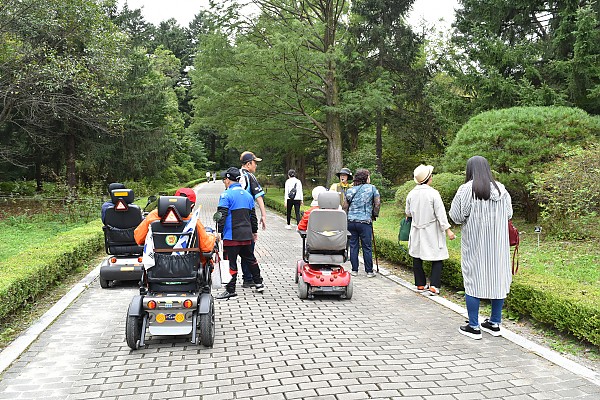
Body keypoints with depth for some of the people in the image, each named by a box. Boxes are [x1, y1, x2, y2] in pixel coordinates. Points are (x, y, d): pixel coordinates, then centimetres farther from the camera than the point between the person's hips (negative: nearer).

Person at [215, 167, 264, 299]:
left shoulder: (226, 195, -10)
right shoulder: (248, 195, 12)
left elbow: (222, 215, -16)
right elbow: (253, 215, 18)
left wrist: (219, 231, -12)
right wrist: (254, 231, 27)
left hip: (231, 236, -7)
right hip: (246, 235, 7)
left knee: (231, 262, -1)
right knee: (250, 259, 19)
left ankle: (230, 290, 4)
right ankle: (258, 284, 26)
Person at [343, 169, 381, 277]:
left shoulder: (350, 190, 8)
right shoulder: (372, 188, 1)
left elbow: (345, 207, 7)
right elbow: (377, 203, -2)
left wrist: (345, 219, 18)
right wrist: (374, 215, 12)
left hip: (351, 221, 3)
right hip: (365, 221, -3)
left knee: (353, 246, 10)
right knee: (367, 247, 5)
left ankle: (354, 270, 15)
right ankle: (369, 271, 10)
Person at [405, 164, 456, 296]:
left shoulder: (411, 194, 1)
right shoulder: (433, 193, -14)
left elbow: (408, 212, 14)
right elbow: (440, 213, -15)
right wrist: (448, 230, -12)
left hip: (416, 230, 5)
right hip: (432, 231, -4)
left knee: (417, 257, 13)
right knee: (437, 258, 3)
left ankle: (420, 284, 18)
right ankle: (434, 286, -5)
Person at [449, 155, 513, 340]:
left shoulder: (466, 189, -12)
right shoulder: (501, 189, 2)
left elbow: (456, 216, -10)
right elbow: (509, 214, 9)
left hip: (474, 243, -4)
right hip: (498, 243, 4)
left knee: (473, 280, 3)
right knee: (498, 279, 12)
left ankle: (474, 326, 8)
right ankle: (495, 323, 22)